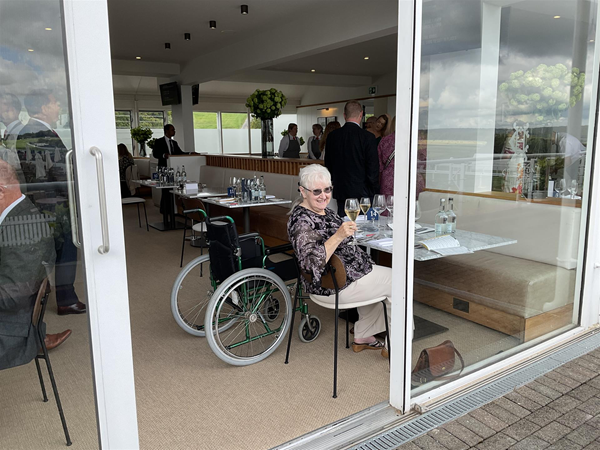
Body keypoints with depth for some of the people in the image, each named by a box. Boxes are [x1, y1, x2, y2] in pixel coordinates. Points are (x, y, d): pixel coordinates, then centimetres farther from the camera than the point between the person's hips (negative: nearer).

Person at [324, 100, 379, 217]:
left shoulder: (332, 136, 3)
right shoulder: (367, 137, -10)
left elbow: (328, 165, 10)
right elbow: (373, 169, -9)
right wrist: (374, 192, 1)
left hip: (340, 192, 4)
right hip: (362, 193, -4)